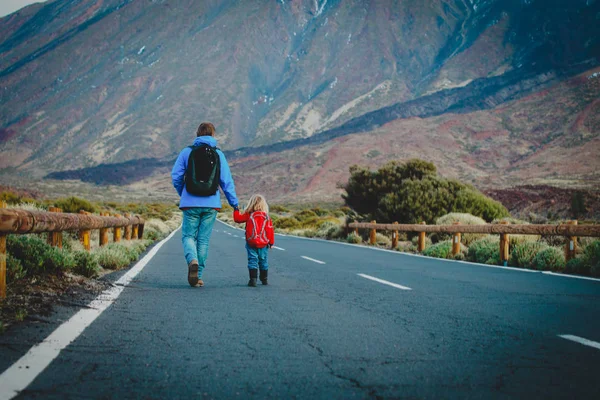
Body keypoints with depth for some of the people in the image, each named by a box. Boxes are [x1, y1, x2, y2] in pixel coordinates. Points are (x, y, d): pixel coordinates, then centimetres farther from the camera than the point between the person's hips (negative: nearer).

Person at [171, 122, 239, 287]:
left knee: (188, 235, 8)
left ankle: (192, 260, -23)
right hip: (211, 204, 1)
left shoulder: (187, 152, 1)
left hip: (191, 203, -1)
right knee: (204, 239, 8)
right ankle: (198, 276, 8)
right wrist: (234, 203, 8)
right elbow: (226, 181, 1)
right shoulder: (218, 154, 3)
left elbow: (176, 176, 1)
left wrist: (182, 194, 19)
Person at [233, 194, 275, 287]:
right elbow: (270, 230, 0)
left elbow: (237, 218, 1)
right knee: (263, 261, 16)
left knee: (252, 260, -1)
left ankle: (253, 279, -12)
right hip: (263, 244, 2)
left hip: (251, 243, -2)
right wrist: (271, 242, 8)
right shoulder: (267, 217, -1)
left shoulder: (248, 215, -6)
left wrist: (236, 209, 16)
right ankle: (264, 279, 26)